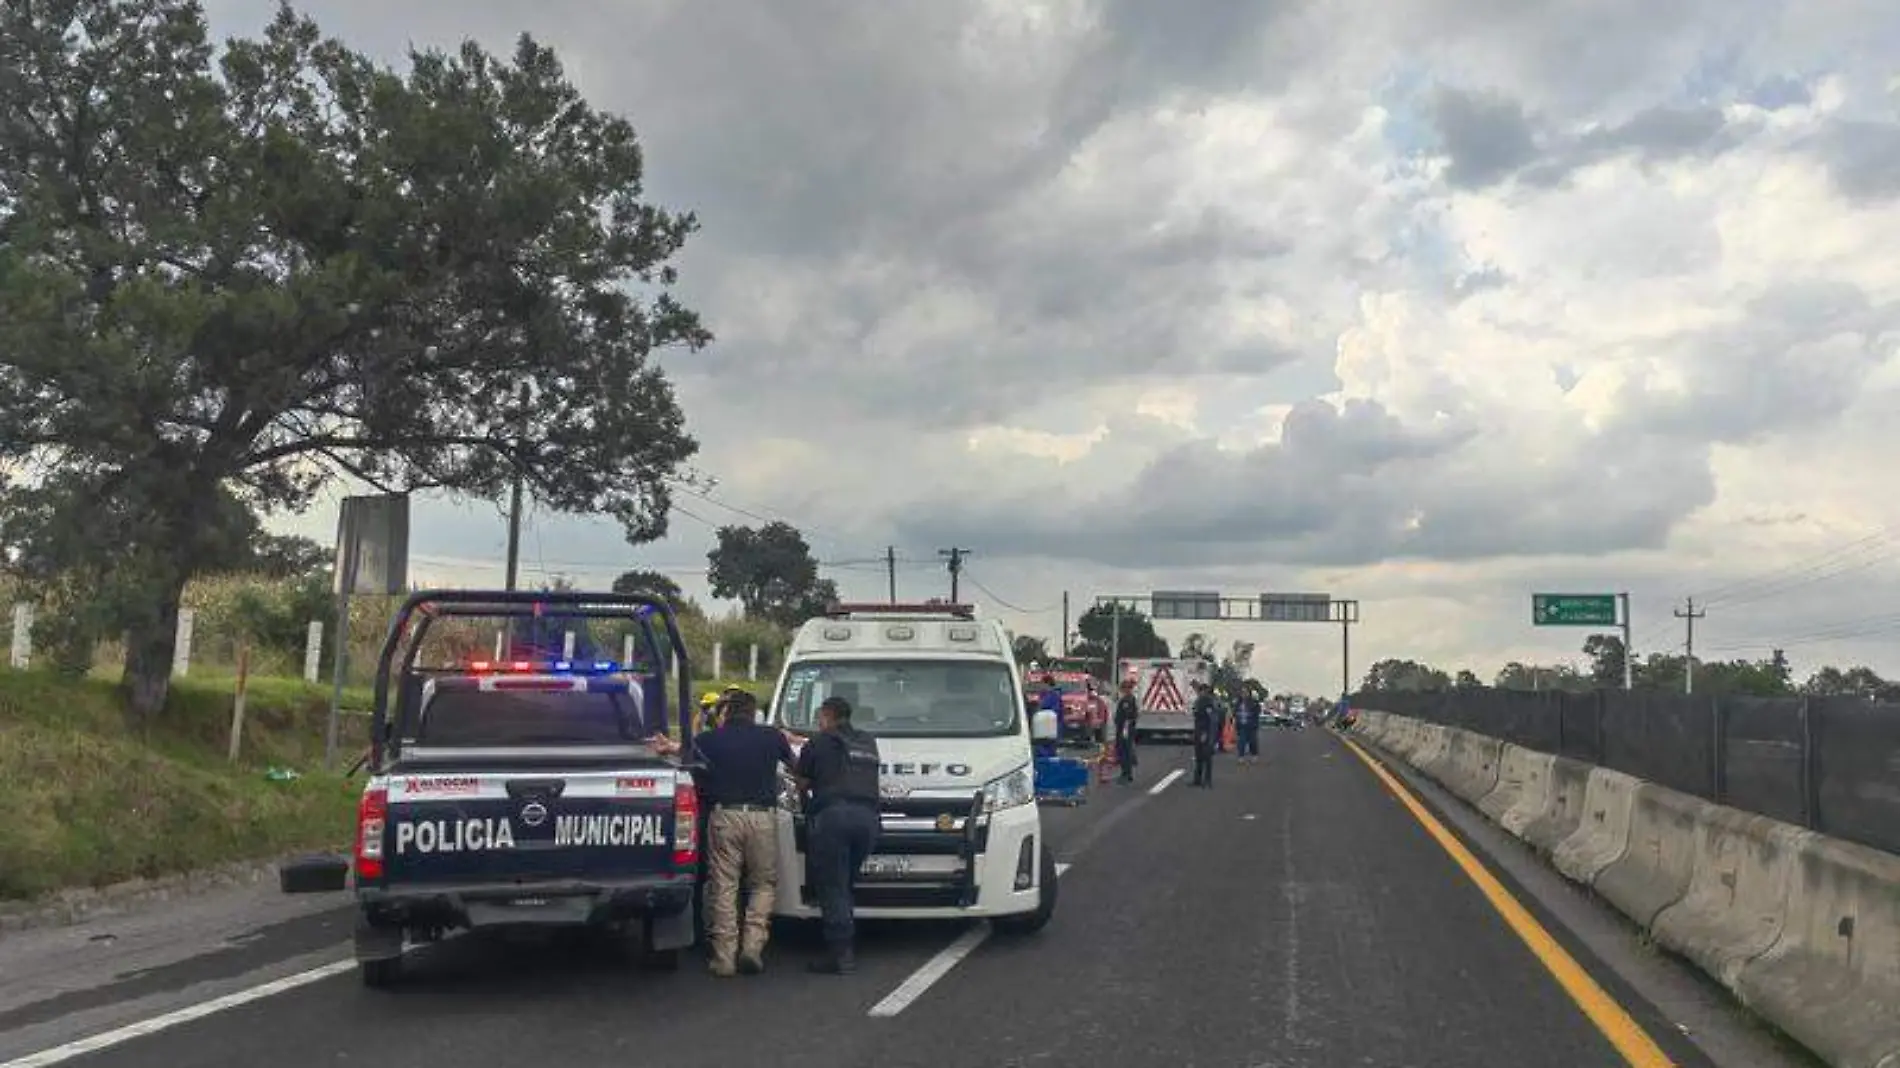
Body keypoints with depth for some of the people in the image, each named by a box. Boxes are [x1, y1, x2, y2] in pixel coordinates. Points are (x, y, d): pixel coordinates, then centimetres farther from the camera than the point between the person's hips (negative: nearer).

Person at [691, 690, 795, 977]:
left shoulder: (708, 739, 7)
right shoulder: (772, 737, 9)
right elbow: (796, 768, 24)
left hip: (723, 816, 0)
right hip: (762, 817, 0)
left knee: (723, 887, 5)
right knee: (764, 884, 12)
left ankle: (724, 958, 3)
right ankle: (752, 947, -2)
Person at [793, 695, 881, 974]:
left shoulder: (818, 743, 9)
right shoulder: (868, 743, 24)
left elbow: (802, 784, 12)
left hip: (833, 814, -5)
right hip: (867, 816, 5)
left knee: (832, 886, -3)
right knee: (844, 884, 15)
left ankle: (841, 953, -10)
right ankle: (845, 948, 11)